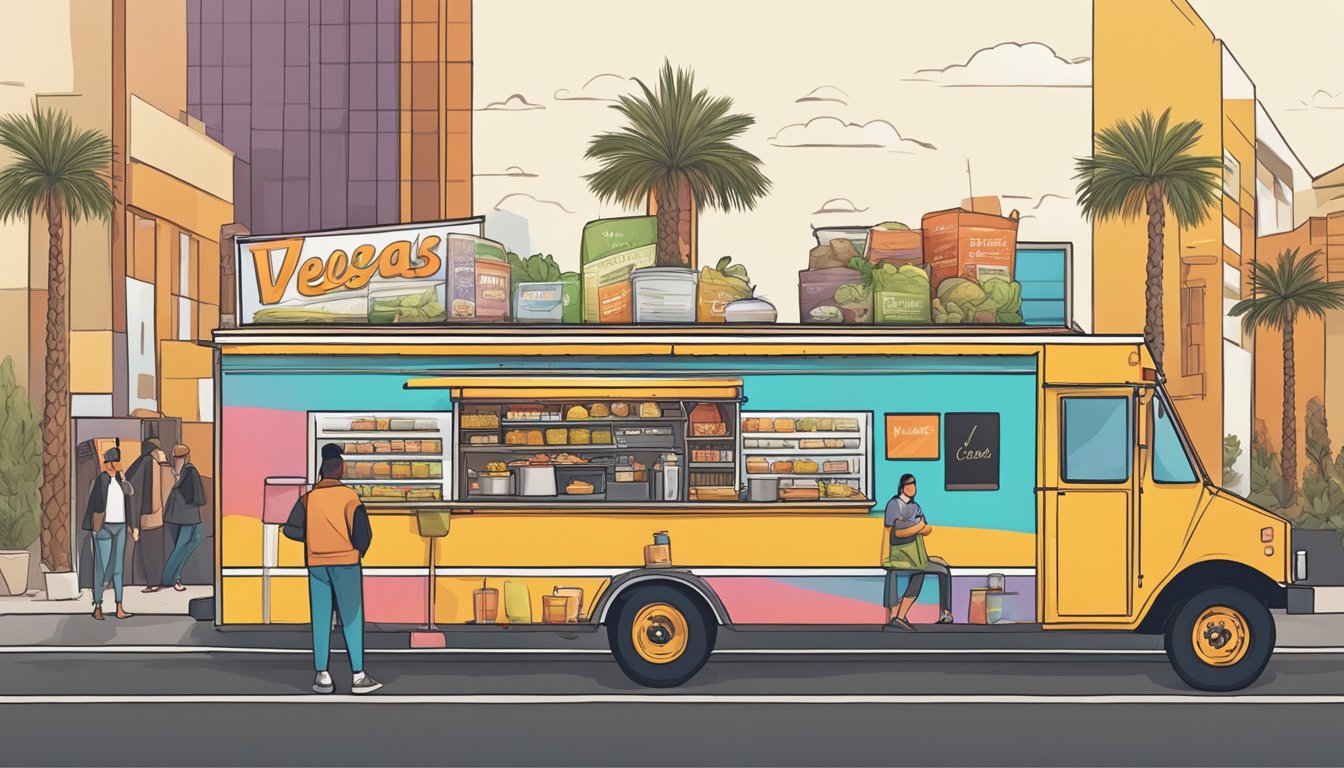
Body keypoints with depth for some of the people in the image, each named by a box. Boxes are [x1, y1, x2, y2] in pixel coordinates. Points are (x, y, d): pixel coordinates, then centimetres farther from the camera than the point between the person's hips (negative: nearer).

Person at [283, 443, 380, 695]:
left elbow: (290, 529, -3)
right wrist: (359, 550, 7)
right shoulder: (348, 495, -7)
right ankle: (358, 676, -1)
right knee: (352, 619, 1)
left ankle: (322, 676, 7)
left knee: (320, 620, 8)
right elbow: (362, 531, -13)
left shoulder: (308, 498, 4)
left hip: (316, 564, 4)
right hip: (345, 562, -4)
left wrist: (314, 538, 12)